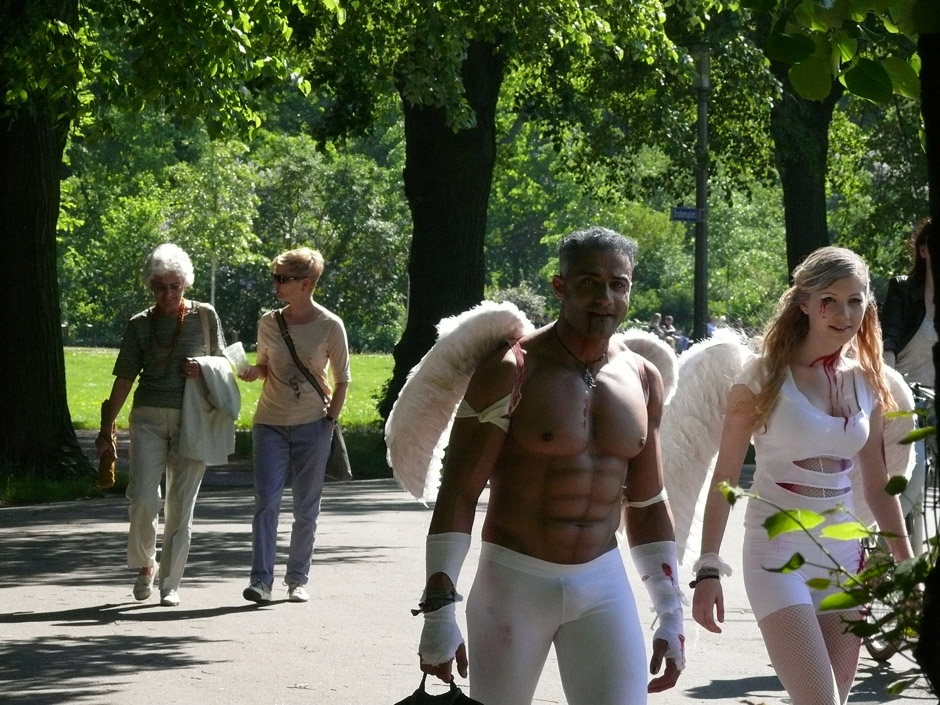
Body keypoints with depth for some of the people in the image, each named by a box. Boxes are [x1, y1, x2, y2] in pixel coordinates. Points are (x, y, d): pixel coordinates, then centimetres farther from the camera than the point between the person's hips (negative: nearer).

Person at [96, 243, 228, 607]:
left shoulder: (205, 316, 5)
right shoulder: (140, 325, 5)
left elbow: (223, 365, 13)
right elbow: (124, 379, 8)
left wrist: (203, 369, -10)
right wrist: (106, 429, 6)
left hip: (192, 419, 0)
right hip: (149, 417, 0)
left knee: (181, 505, -1)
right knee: (144, 499, -13)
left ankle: (171, 584, 8)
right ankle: (144, 564, 13)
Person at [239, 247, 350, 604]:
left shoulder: (330, 326, -4)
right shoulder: (268, 323, 4)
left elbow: (341, 380, 3)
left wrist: (329, 420, -3)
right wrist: (252, 371, -5)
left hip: (312, 427, -2)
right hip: (270, 424, 2)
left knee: (306, 508, 4)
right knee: (266, 502, -9)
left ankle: (297, 580, 14)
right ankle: (261, 580, -12)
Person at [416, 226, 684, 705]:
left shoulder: (643, 381, 6)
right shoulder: (512, 372, -10)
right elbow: (457, 495, -11)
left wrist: (670, 615, 13)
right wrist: (439, 611, -16)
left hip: (603, 585, 4)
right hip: (514, 583, -4)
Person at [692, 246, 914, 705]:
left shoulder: (868, 383, 7)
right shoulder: (766, 376, -7)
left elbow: (877, 484, 15)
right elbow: (724, 478, -5)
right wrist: (708, 568, -10)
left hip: (843, 555, 5)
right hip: (778, 553, -5)